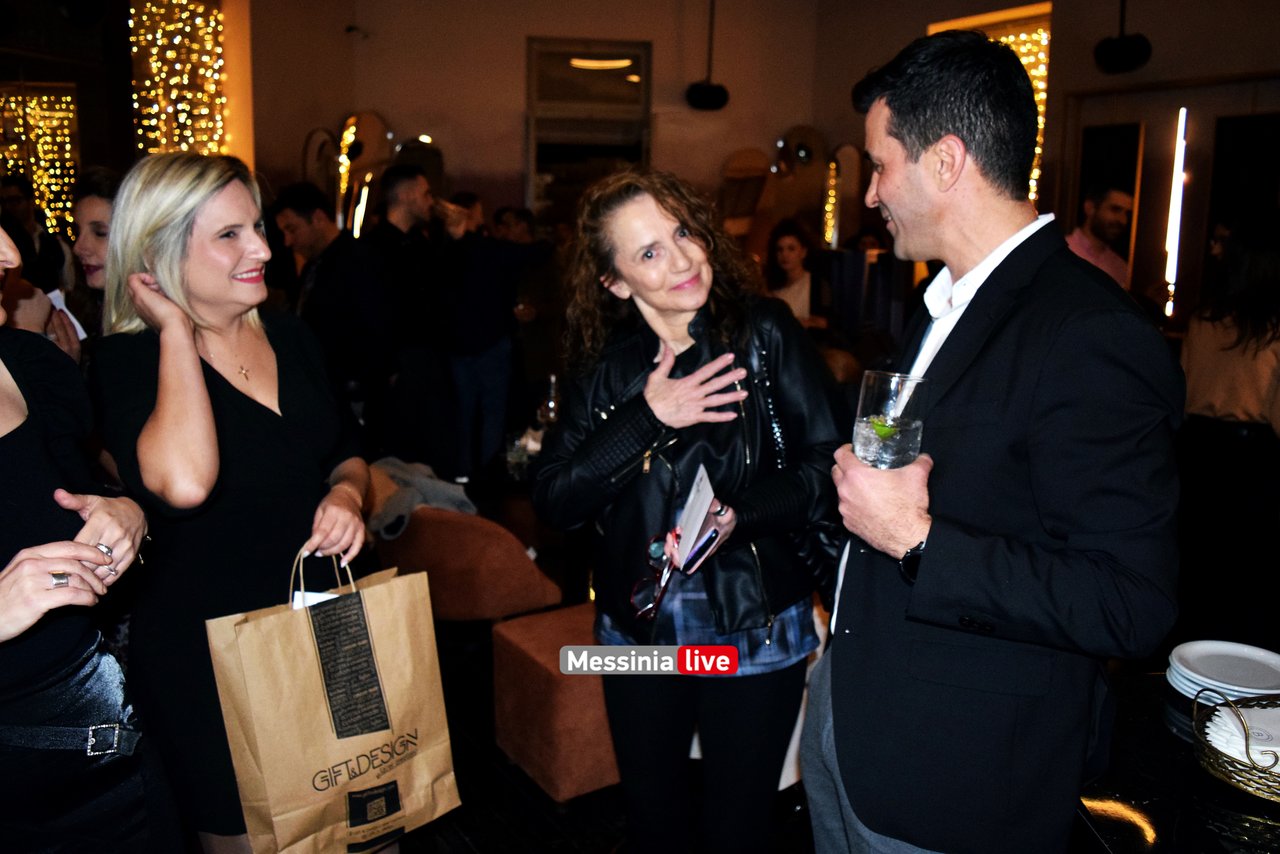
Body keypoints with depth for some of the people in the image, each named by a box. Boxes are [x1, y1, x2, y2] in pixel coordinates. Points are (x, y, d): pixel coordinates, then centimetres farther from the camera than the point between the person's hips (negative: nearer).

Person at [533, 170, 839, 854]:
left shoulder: (765, 332, -10)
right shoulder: (604, 366, -3)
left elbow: (824, 467, -11)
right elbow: (552, 501, -10)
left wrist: (735, 516, -26)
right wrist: (645, 418, -20)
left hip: (755, 628, -2)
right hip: (637, 627, 3)